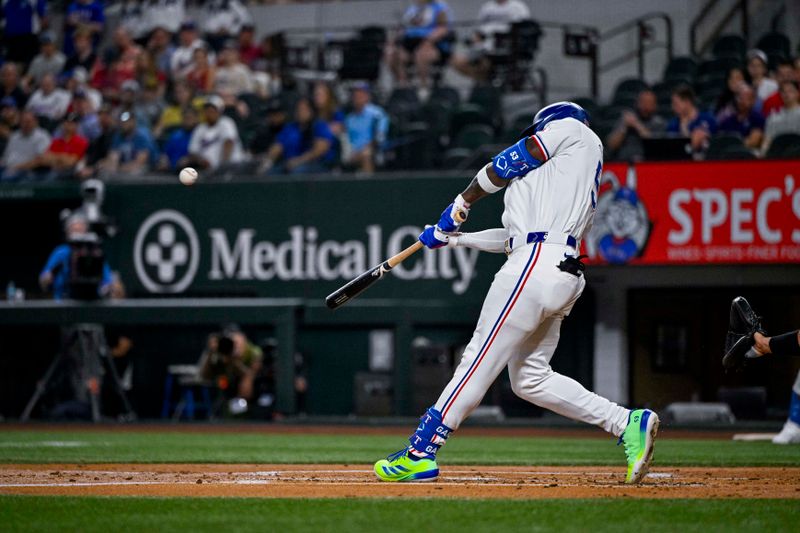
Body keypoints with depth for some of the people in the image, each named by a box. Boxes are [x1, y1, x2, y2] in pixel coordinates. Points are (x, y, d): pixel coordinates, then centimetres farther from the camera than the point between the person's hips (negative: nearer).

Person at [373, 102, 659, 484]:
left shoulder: (572, 129, 10)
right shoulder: (580, 187, 31)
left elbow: (509, 164, 6)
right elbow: (515, 236, 28)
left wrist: (462, 203, 19)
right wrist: (456, 237, 30)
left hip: (536, 267, -9)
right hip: (562, 276, 9)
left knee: (479, 361, -9)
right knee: (530, 379, 11)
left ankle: (420, 453, -9)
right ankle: (628, 424, 5)